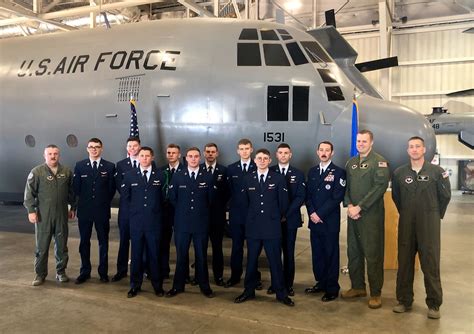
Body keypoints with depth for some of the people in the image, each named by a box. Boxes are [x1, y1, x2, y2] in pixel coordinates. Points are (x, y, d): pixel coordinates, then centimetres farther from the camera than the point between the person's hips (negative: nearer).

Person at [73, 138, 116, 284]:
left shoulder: (109, 166, -1)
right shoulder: (79, 166, 2)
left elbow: (112, 189, 3)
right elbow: (76, 187, 5)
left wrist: (105, 202, 2)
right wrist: (85, 199, 5)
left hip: (102, 211, -1)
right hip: (84, 210, 1)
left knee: (103, 242, 8)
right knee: (84, 242, 9)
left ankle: (103, 272, 19)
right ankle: (85, 272, 21)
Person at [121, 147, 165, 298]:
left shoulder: (160, 175, 0)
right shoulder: (130, 175, 4)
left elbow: (164, 196, 7)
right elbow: (125, 196, 12)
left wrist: (157, 210, 5)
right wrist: (134, 210, 7)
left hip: (154, 221, -1)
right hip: (136, 221, 1)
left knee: (154, 254, 6)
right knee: (136, 254, 8)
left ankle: (157, 285, 18)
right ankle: (135, 286, 20)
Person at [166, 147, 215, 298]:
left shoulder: (207, 177, -1)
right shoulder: (177, 176, 1)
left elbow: (210, 200, 7)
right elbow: (172, 198, 7)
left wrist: (201, 212, 10)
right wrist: (182, 211, 9)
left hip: (201, 223, 0)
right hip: (182, 223, 0)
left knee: (202, 256, 9)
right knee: (181, 255, 9)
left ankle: (204, 286, 22)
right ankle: (178, 286, 22)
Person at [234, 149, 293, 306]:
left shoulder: (279, 178, -2)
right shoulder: (248, 179, 5)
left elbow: (283, 202, 2)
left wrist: (276, 217, 10)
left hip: (272, 227, -2)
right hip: (253, 226, 2)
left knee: (275, 261, 4)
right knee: (251, 260, 10)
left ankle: (281, 293, 18)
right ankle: (249, 291, 25)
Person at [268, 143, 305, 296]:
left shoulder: (298, 174, 5)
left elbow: (300, 197, -1)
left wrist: (286, 214, -11)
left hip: (290, 219, 0)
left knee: (289, 253, 5)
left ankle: (288, 284, 15)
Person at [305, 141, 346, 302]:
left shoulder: (339, 172, -5)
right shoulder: (312, 171, 12)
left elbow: (336, 198, -12)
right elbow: (308, 195, 10)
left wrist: (320, 214, -14)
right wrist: (312, 213, -6)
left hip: (330, 222, -5)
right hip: (314, 221, 5)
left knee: (331, 255, 3)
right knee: (317, 254, 12)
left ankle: (332, 288, 15)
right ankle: (321, 283, 27)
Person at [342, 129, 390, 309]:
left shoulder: (379, 161, -5)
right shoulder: (351, 162, 15)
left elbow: (380, 186, -14)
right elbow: (346, 186, 13)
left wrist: (359, 207, -16)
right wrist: (349, 205, -5)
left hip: (371, 215, -6)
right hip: (353, 213, 6)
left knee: (373, 254, -1)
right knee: (353, 252, 12)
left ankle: (375, 293, 10)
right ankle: (357, 287, 27)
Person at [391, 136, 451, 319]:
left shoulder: (437, 171, -4)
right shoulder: (399, 173, 2)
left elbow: (445, 196, 6)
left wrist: (436, 215, 10)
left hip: (429, 223, -2)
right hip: (406, 223, 2)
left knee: (431, 263, 2)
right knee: (404, 262, 7)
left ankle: (434, 304, 14)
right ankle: (404, 301, 19)